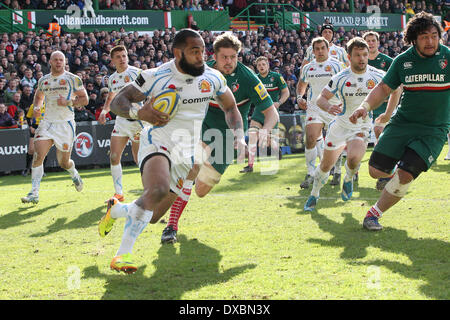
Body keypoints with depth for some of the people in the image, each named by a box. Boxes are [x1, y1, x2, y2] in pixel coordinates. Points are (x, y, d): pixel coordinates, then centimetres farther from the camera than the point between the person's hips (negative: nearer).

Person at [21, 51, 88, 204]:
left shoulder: (73, 79, 0)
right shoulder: (43, 80, 12)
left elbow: (84, 99, -1)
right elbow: (38, 96, 29)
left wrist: (68, 102, -16)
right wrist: (36, 107, 8)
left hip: (65, 124, -3)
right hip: (46, 122, 3)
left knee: (64, 162, 4)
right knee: (38, 155, -16)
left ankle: (74, 174, 41)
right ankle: (34, 193, -14)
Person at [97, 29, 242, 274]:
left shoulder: (213, 78, 1)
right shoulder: (155, 77, -12)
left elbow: (230, 107, 18)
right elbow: (117, 103, -7)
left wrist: (239, 136, 4)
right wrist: (139, 113, -27)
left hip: (184, 155, 5)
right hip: (157, 143, -5)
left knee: (152, 217, 7)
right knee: (159, 189, -37)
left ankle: (116, 209, 40)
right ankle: (123, 253, -29)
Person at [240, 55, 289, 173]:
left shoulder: (276, 77, -4)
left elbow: (286, 92, 1)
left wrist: (278, 103, -14)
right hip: (258, 111, 3)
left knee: (270, 141, -1)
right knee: (252, 136, -14)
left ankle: (277, 150, 37)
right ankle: (250, 165, -12)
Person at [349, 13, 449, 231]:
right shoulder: (403, 61, 1)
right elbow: (384, 88, 8)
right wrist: (365, 106, -8)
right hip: (402, 123, 3)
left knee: (404, 176, -17)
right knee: (376, 171, -2)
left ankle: (374, 214, 1)